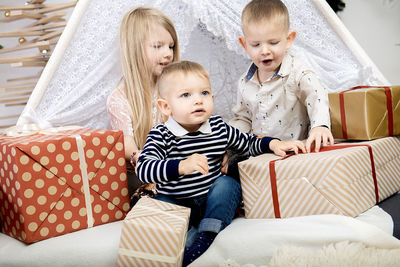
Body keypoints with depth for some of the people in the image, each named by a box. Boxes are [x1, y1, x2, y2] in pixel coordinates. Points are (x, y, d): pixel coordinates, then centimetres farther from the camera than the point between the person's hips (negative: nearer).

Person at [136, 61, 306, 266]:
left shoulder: (219, 128, -3)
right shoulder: (161, 135, -15)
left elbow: (249, 143, 12)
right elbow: (143, 169, -30)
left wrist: (273, 144, -9)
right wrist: (181, 166, -46)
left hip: (210, 200, 3)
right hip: (175, 203, -3)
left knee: (228, 183, -22)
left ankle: (208, 233, -27)